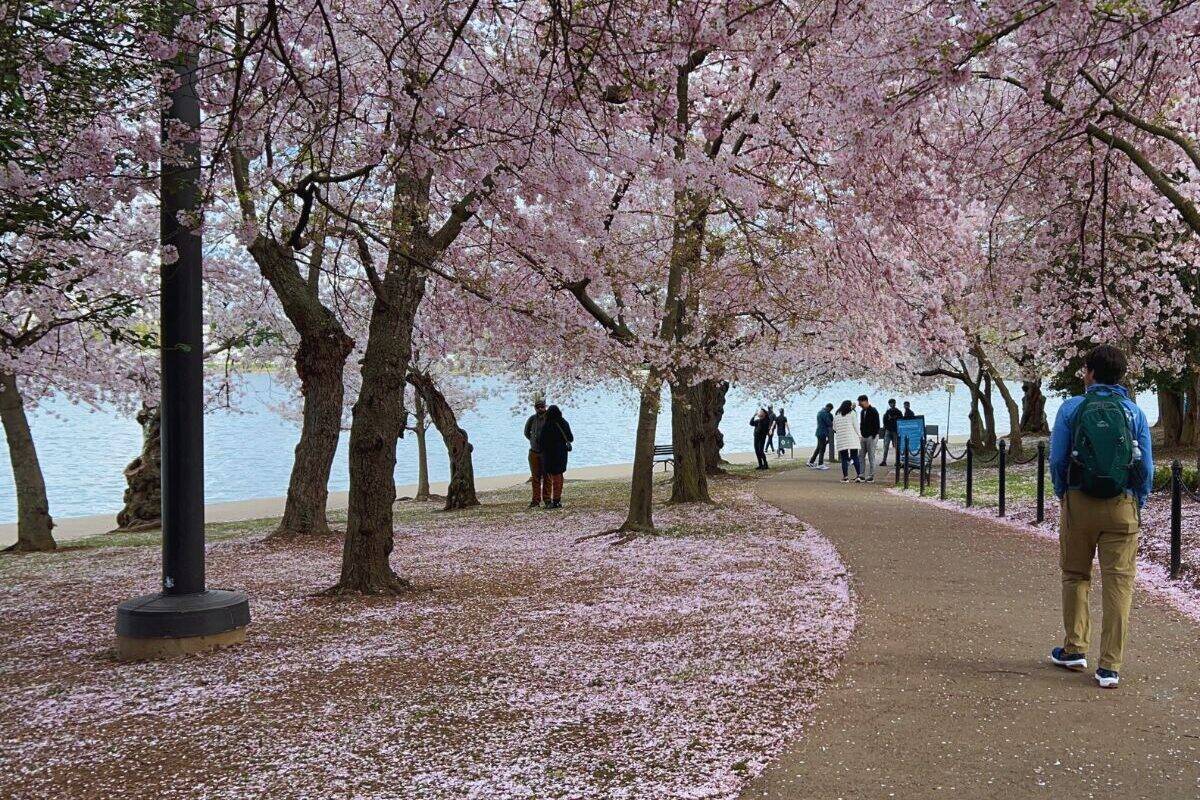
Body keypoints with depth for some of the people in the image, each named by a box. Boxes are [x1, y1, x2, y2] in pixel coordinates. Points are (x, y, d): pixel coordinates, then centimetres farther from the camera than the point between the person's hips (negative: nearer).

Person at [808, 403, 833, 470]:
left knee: (818, 448, 15)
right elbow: (829, 423, -16)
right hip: (822, 433, -10)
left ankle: (811, 462, 19)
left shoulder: (820, 412, 17)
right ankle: (820, 464, -1)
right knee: (822, 449, -4)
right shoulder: (824, 413, -16)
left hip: (819, 433, 10)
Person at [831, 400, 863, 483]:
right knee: (855, 457, 4)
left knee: (844, 458, 4)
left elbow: (834, 428, 16)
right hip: (852, 439, -2)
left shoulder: (836, 415, 12)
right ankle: (858, 475, -3)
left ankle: (845, 477, 0)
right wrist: (859, 435, 6)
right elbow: (856, 425, -2)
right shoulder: (852, 413, 1)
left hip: (841, 440, 2)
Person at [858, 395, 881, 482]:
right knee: (861, 456, 5)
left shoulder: (873, 411, -10)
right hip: (864, 437, 8)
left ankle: (871, 477, 0)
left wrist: (873, 436, -16)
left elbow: (877, 425, -13)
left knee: (871, 457, -4)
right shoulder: (863, 411, 15)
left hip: (871, 437, -8)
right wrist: (861, 434, 12)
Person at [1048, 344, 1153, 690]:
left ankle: (1075, 649, 23)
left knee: (1075, 576, 16)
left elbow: (1057, 460, -1)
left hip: (1079, 503, 0)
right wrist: (1137, 505, 14)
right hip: (1123, 507, 0)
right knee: (1119, 583, 2)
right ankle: (1110, 666, 0)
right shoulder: (1134, 412, 2)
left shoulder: (1072, 408, -1)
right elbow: (1146, 467, 2)